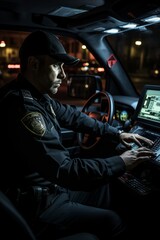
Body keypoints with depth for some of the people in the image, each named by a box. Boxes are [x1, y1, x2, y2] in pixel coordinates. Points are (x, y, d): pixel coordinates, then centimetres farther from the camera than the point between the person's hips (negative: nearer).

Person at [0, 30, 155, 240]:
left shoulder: (37, 96, 0)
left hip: (49, 184, 9)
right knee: (112, 221, 0)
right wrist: (120, 163, -21)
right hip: (37, 203, -9)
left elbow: (73, 117, 10)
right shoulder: (22, 106, -32)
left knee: (102, 186, 20)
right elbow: (64, 170, -32)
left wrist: (116, 133, 8)